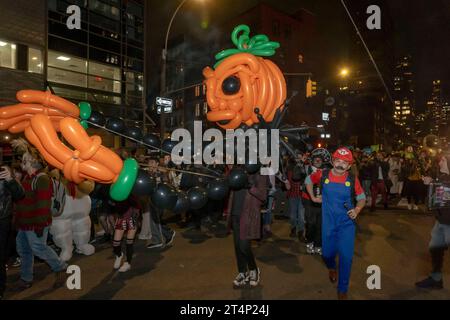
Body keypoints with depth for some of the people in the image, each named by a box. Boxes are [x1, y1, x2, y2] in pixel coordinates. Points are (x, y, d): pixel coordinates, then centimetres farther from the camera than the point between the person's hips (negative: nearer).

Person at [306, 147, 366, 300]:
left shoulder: (352, 179, -8)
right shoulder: (323, 174, -7)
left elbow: (362, 198, 3)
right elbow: (308, 180, 12)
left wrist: (357, 210, -15)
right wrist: (313, 197, 6)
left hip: (347, 223, -1)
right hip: (328, 223, 1)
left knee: (346, 256, -4)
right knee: (327, 253, 15)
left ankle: (342, 289, 20)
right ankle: (332, 267, 54)